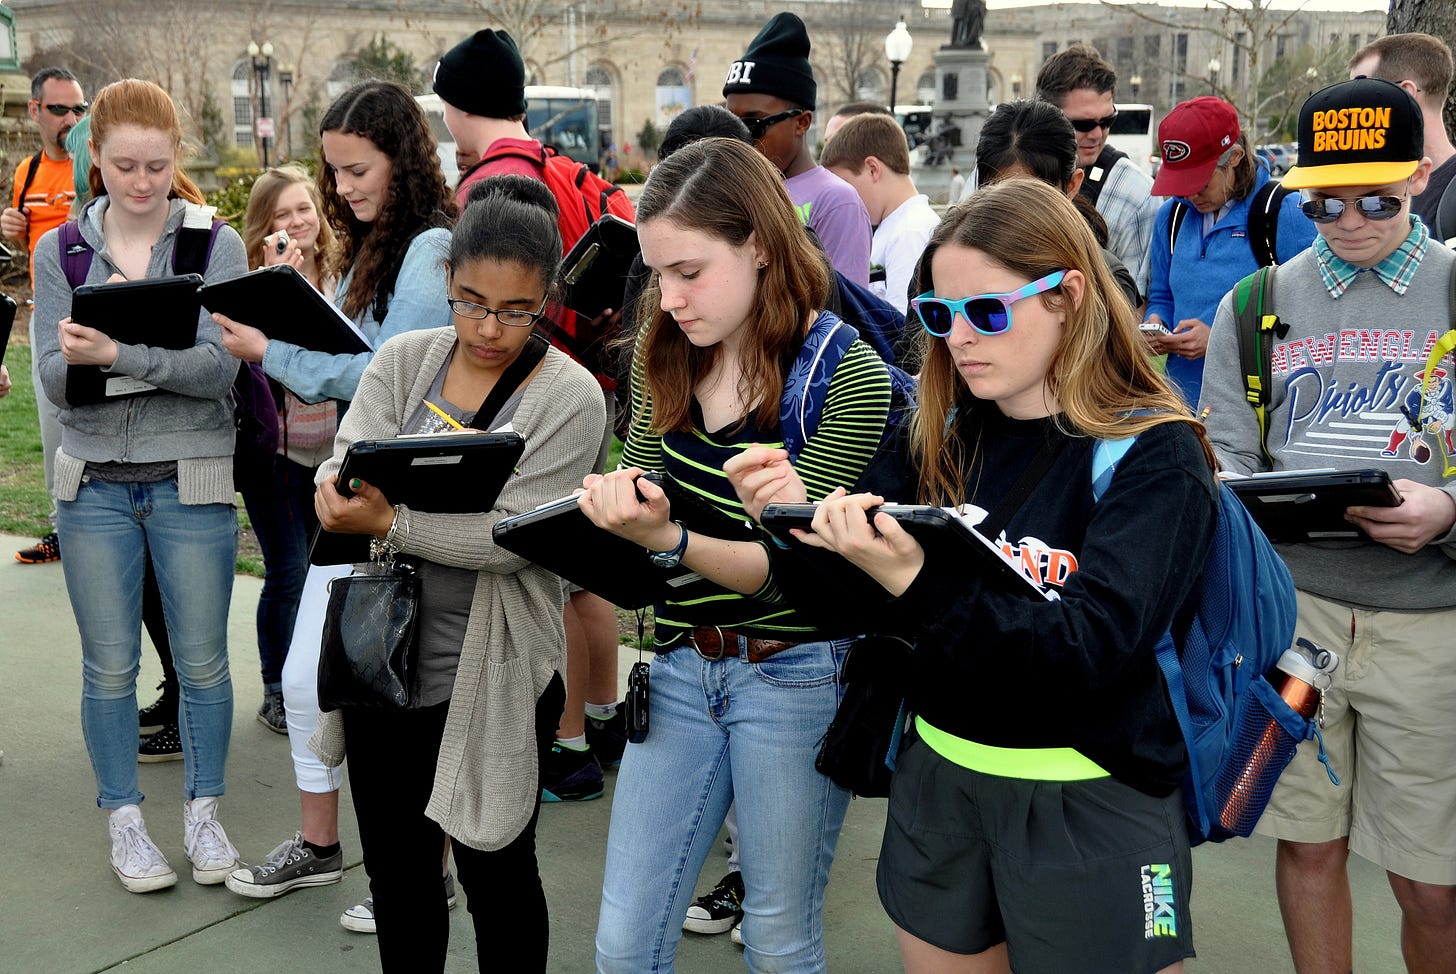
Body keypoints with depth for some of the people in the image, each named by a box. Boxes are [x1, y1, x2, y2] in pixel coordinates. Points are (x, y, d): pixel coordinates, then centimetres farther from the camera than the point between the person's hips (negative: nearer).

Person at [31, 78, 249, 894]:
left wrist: (119, 354, -28)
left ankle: (204, 812, 24)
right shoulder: (61, 251, 4)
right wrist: (78, 359, -25)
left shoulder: (216, 245, -3)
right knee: (110, 665, 8)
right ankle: (125, 818, 24)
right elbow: (55, 379, -2)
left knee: (203, 660, 6)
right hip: (95, 483, 2)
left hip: (192, 481, -2)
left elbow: (218, 366, -15)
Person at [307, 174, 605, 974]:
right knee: (394, 867, 19)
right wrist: (338, 488, -31)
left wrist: (387, 522, -27)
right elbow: (345, 465, -7)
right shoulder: (402, 360, 3)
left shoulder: (568, 396, -11)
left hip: (491, 677, -4)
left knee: (495, 874, 12)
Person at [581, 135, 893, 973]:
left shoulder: (849, 376, -15)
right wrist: (615, 503, -14)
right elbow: (643, 494, 8)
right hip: (680, 668, 5)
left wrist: (669, 537, -35)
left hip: (793, 676, -5)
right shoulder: (667, 361, 2)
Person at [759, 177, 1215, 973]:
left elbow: (1093, 646, -25)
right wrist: (803, 533, -22)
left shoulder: (1154, 456, -13)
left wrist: (920, 582, -37)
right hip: (937, 779, 5)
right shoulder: (940, 436, 2)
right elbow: (842, 601, 0)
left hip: (1090, 805, -5)